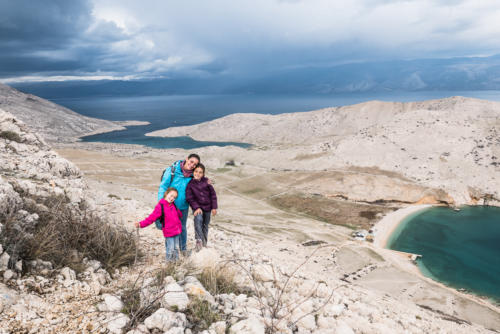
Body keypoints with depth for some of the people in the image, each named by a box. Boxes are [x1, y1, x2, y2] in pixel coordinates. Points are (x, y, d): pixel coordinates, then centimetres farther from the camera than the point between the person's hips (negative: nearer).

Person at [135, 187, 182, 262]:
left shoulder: (173, 205, 7)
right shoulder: (160, 206, -13)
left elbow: (179, 214, 31)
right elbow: (151, 218, -19)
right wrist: (141, 224, -26)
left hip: (177, 231, 6)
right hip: (168, 233, -6)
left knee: (176, 248, 16)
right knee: (170, 249, -1)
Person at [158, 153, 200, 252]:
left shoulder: (192, 175, -3)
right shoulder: (172, 170, -14)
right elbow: (163, 186, -12)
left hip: (183, 206, 3)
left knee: (182, 227, 17)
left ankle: (183, 249, 33)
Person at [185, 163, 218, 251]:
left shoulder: (206, 181, -6)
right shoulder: (190, 184, -9)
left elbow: (213, 194, 0)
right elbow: (190, 198, -9)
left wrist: (214, 207, -1)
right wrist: (196, 207, -18)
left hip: (207, 207, 2)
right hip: (197, 207, -2)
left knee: (205, 225, 13)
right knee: (198, 219, -28)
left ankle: (204, 243, 30)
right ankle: (199, 240, -18)